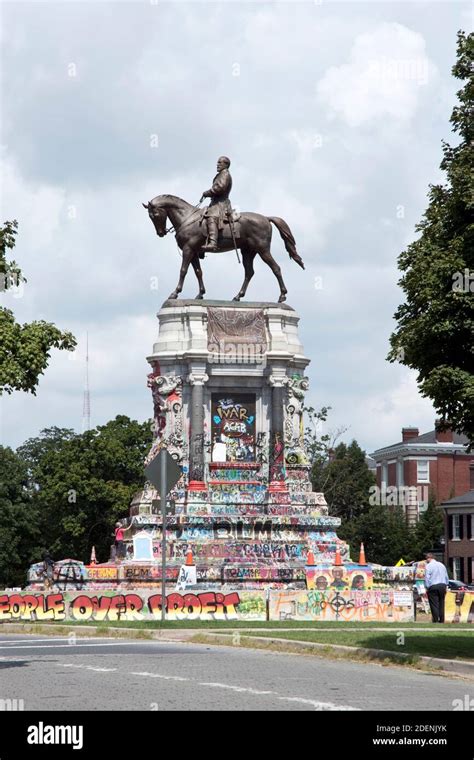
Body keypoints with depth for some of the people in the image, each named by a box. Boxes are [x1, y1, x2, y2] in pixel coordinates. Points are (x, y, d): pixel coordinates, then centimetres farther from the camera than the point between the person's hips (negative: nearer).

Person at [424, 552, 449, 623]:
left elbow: (427, 578, -10)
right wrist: (445, 586, 22)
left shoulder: (428, 566, -5)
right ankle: (442, 620, 9)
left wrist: (427, 588, -4)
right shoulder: (441, 565, 14)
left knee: (434, 605, -3)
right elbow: (446, 577, 18)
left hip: (433, 586, -6)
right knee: (441, 604, 10)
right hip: (443, 586, 6)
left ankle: (435, 620, -5)